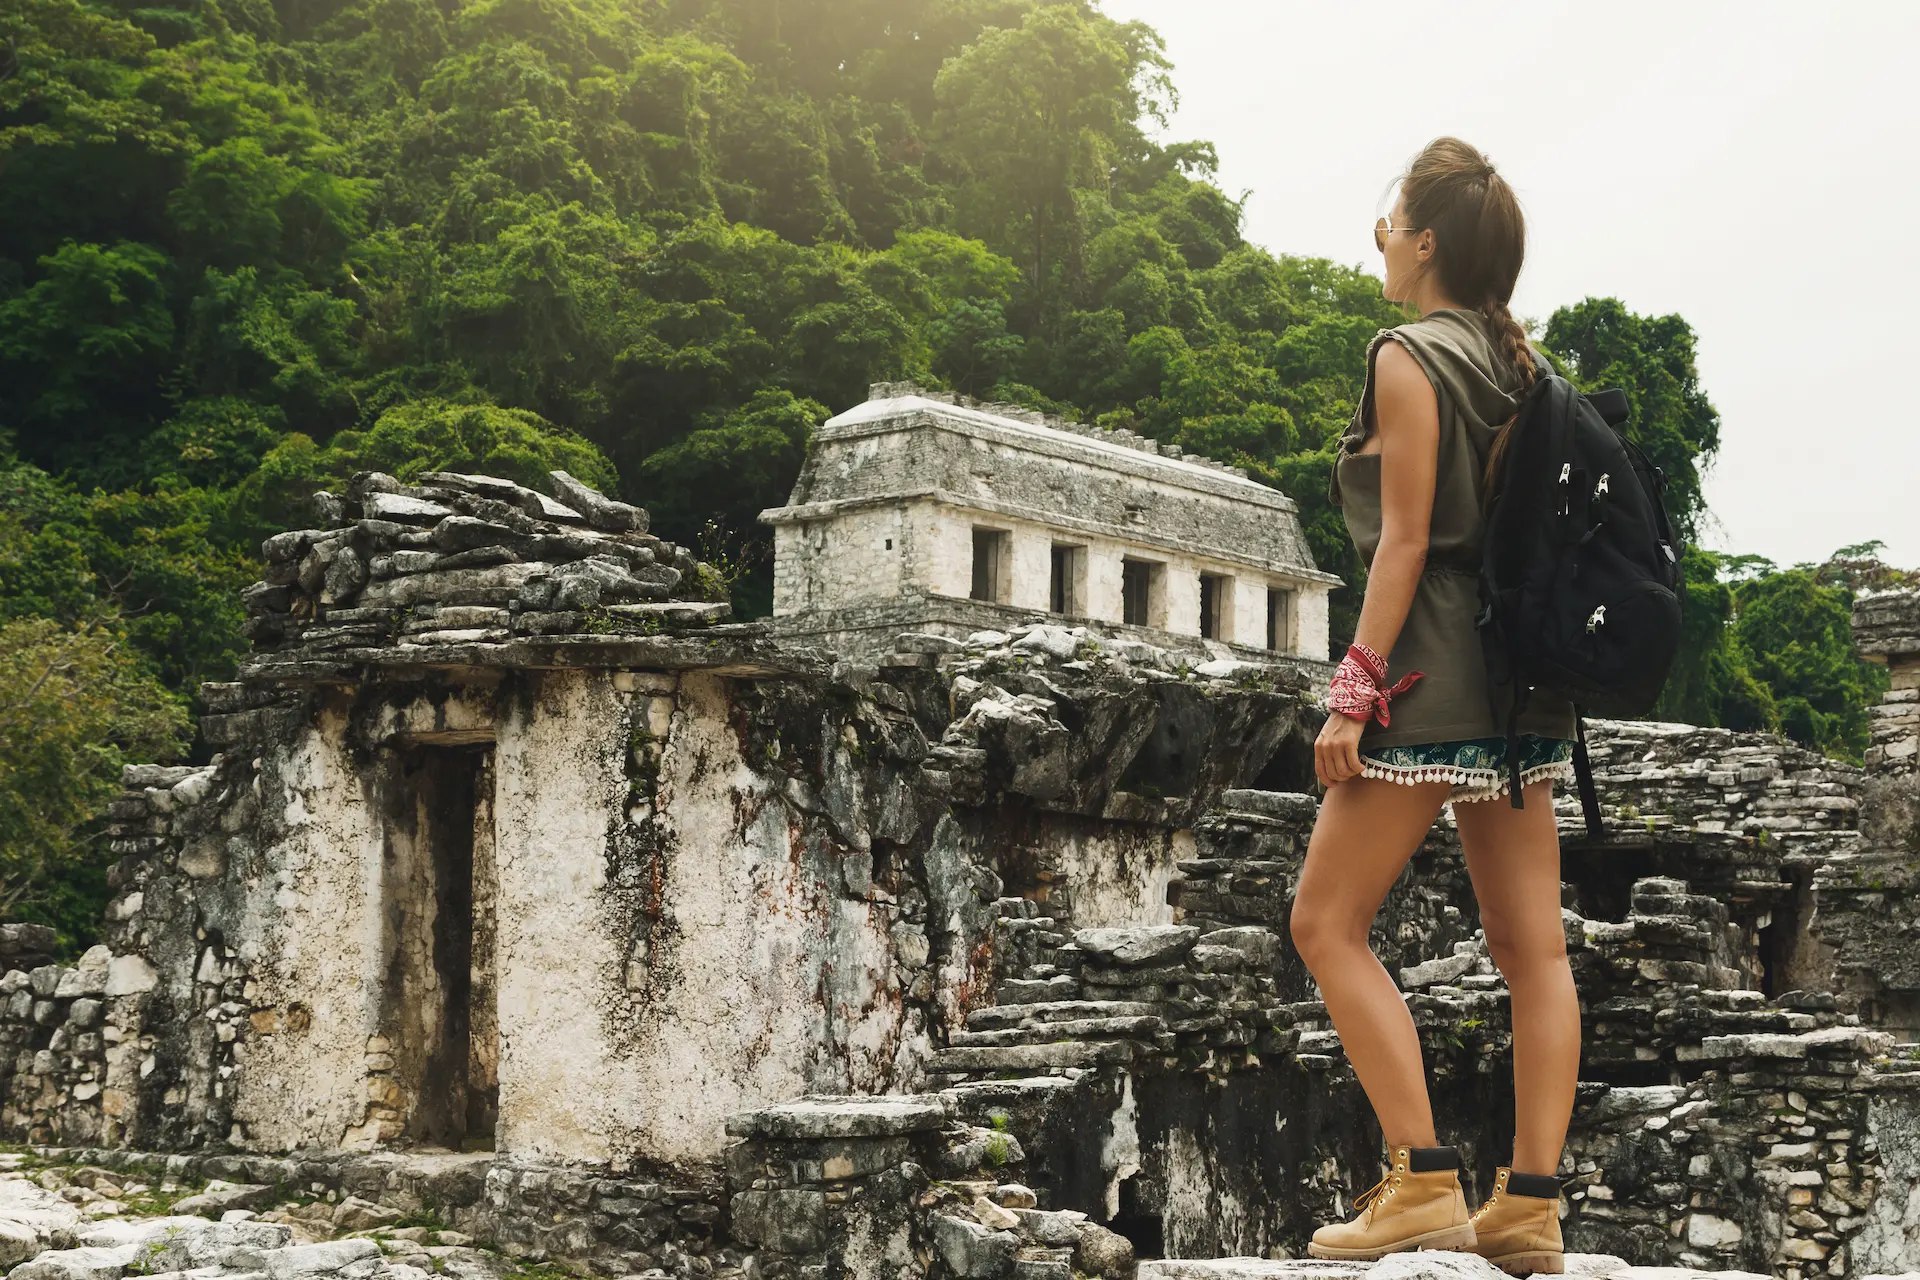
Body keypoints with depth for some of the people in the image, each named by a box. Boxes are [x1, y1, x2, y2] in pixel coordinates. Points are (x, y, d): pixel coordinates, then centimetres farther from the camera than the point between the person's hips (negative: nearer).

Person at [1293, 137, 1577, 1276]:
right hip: (1526, 673, 8)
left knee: (1330, 924, -2)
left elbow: (1406, 540, -14)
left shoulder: (1409, 356, -8)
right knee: (1534, 944, 4)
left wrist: (1355, 687, -14)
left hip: (1435, 669, -8)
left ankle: (1426, 1183, -7)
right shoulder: (1518, 363, 14)